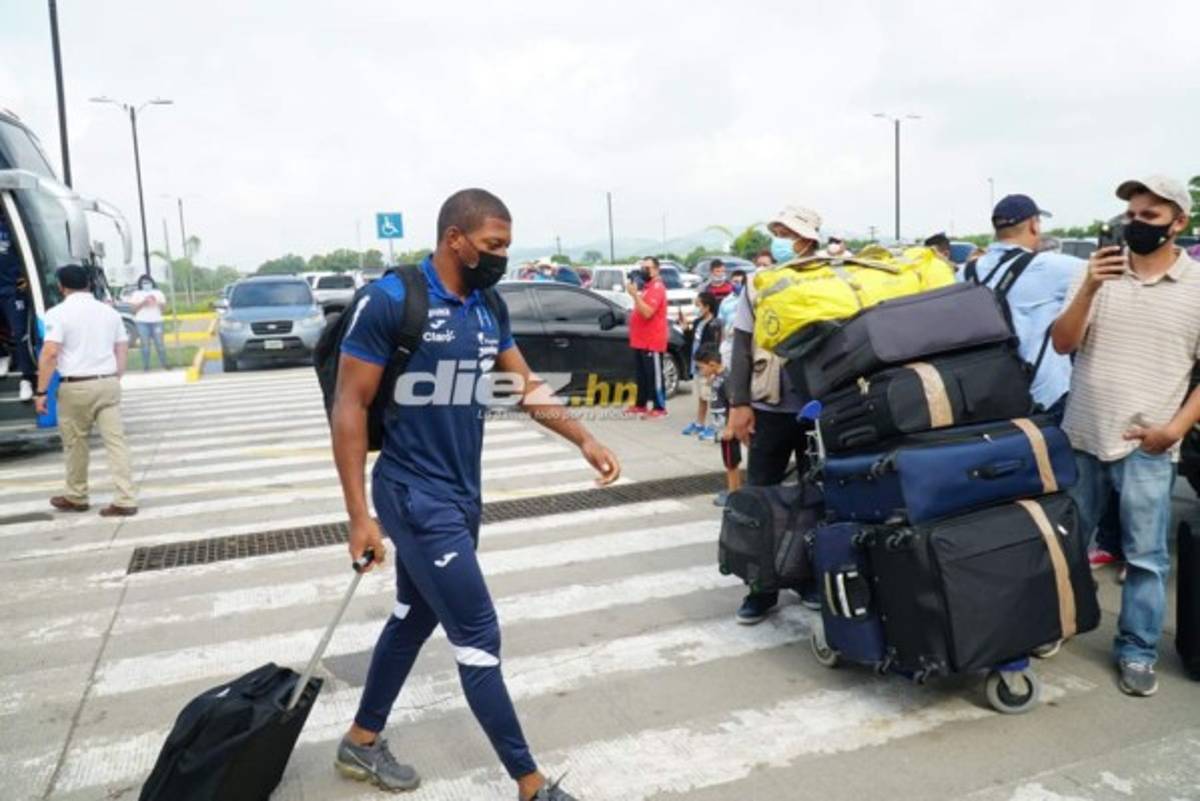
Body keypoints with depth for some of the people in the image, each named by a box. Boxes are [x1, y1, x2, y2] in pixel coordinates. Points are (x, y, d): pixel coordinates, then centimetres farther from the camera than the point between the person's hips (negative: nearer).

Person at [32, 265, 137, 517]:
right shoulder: (109, 311, 11)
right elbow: (122, 350, 14)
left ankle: (76, 498, 27)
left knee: (75, 443, 12)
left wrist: (41, 391, -9)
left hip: (76, 387, -4)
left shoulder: (59, 313, -6)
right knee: (115, 441, 1)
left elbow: (50, 354, -14)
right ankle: (125, 500, -4)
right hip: (108, 383, 4)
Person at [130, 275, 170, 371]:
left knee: (159, 343, -5)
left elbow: (163, 306, 8)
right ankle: (145, 366, -2)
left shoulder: (158, 293, 14)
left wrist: (157, 301, -9)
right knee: (145, 344, -5)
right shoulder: (137, 294, 9)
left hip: (156, 321, 1)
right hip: (142, 322, -1)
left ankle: (164, 364, 1)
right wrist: (143, 302, -12)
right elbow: (134, 308, 1)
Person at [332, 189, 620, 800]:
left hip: (462, 494, 8)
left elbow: (526, 387, 13)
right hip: (416, 497, -8)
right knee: (478, 637, -2)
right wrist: (359, 515, -16)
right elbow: (350, 406, -14)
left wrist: (584, 439, 1)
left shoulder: (491, 308, 4)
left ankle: (362, 742, 41)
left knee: (414, 619, 20)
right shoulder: (391, 300, -16)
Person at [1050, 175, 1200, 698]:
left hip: (1146, 445, -1)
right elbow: (1062, 344, -4)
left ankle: (1137, 652, 20)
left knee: (1146, 557, 5)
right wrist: (1088, 289, -18)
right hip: (1081, 437, 2)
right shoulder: (1098, 271, 3)